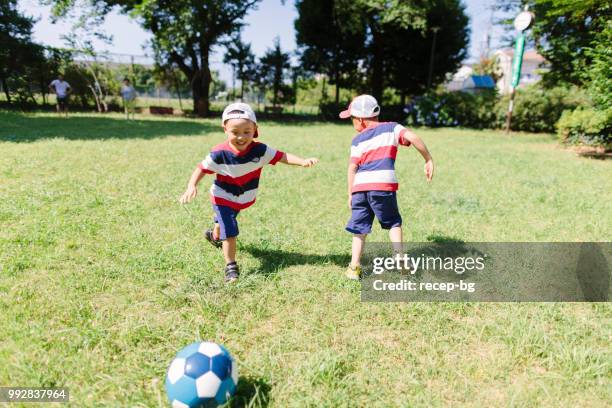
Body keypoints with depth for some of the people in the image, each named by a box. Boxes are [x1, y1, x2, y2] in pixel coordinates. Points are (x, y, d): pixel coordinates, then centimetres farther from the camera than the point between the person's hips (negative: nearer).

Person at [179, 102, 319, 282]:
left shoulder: (259, 150, -24)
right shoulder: (219, 154, -28)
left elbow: (281, 156, -26)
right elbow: (201, 169, -20)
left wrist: (303, 162, -39)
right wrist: (191, 186, -36)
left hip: (244, 199, 4)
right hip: (223, 198, -4)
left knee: (224, 220, 31)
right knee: (230, 231, -13)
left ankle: (214, 235, 64)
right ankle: (230, 266, 4)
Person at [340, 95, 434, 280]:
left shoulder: (358, 140, 12)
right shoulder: (392, 128, 12)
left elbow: (352, 168, 5)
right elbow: (413, 138, -5)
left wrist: (350, 195, 11)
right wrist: (428, 160, 2)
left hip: (360, 187, 1)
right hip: (383, 185, -1)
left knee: (360, 227, 11)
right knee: (393, 222, 18)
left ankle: (354, 266, 7)